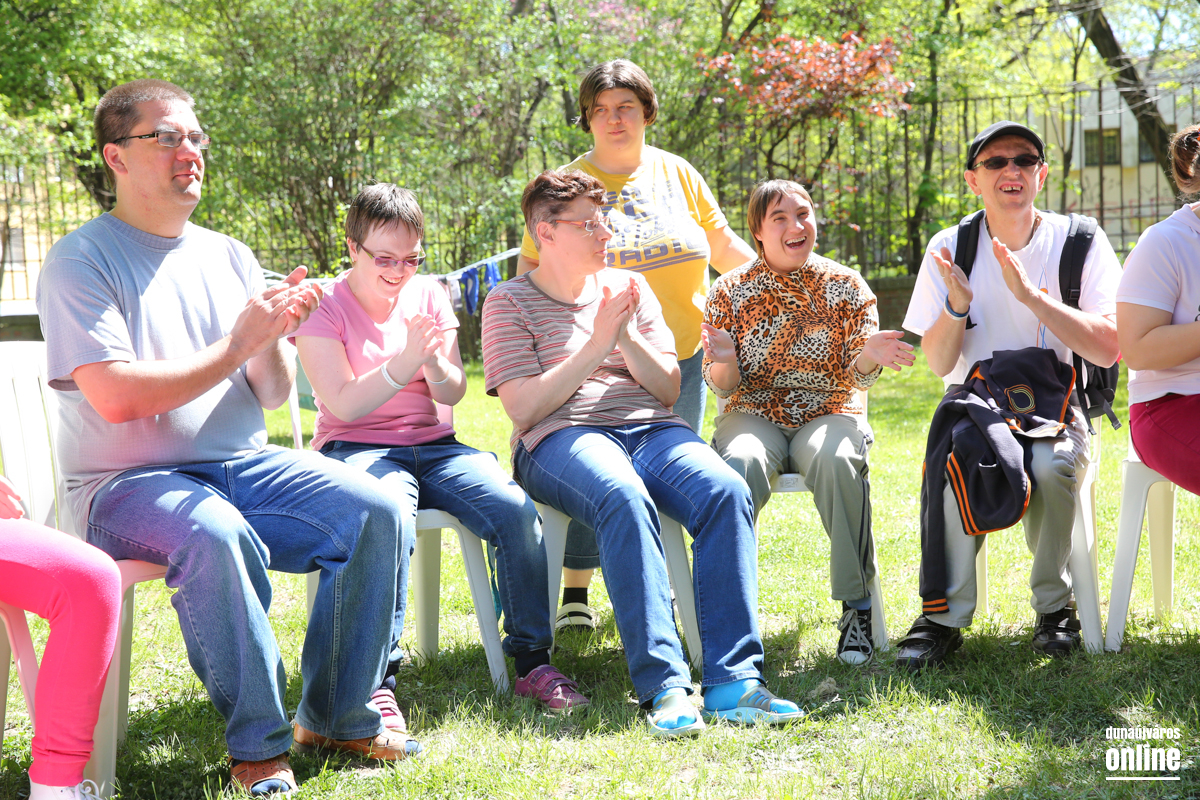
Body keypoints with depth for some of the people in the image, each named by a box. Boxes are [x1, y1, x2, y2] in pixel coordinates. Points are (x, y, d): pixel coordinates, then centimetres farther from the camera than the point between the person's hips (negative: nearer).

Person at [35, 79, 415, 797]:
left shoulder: (229, 257, 14)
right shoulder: (82, 260, -5)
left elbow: (273, 397, 11)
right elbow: (116, 397, -17)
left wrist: (275, 341, -11)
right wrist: (236, 346, -16)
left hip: (245, 467, 6)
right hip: (127, 483, -6)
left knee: (376, 510, -15)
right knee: (217, 536, -37)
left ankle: (338, 718, -3)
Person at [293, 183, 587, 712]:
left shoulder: (429, 296, 12)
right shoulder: (324, 308, 0)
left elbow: (453, 395, 6)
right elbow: (344, 404, -11)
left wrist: (435, 363, -17)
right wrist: (405, 361, -24)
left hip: (432, 447, 4)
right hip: (356, 449, -4)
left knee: (515, 508, -23)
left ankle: (533, 662, -12)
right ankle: (377, 678, -34)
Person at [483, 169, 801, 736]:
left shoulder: (629, 287, 21)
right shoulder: (510, 302, 8)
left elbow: (668, 390, 15)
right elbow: (523, 408, -5)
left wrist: (629, 339, -3)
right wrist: (596, 346, -8)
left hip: (650, 430, 4)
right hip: (561, 438, -4)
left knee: (726, 491, -29)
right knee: (624, 498, -39)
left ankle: (733, 682, -34)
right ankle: (663, 686, -42)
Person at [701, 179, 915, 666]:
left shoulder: (847, 287, 6)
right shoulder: (730, 291, 5)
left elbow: (858, 378, 0)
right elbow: (723, 386, 1)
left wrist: (870, 355, -24)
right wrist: (723, 362, -23)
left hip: (829, 412, 0)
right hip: (755, 413, 0)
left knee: (835, 459, -36)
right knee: (741, 463, -36)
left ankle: (856, 608, -28)